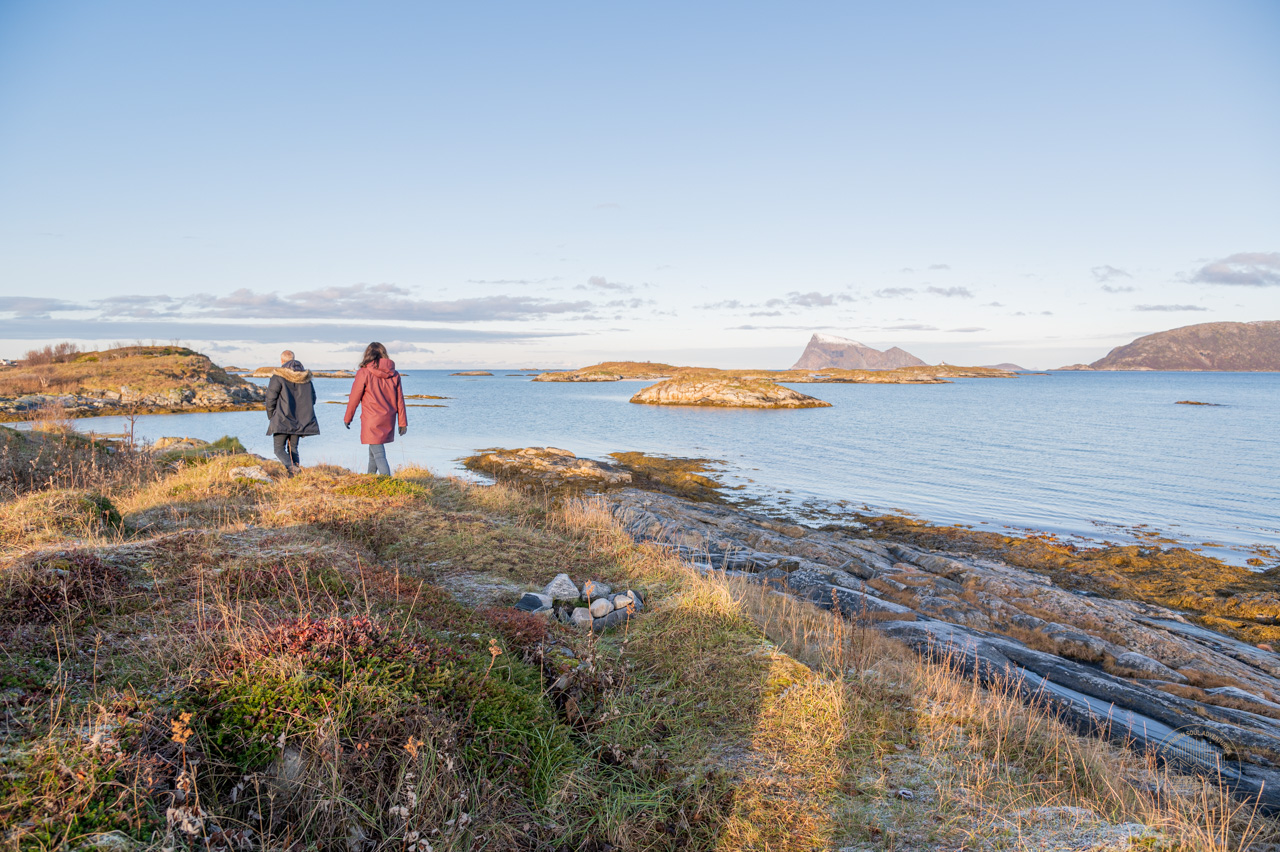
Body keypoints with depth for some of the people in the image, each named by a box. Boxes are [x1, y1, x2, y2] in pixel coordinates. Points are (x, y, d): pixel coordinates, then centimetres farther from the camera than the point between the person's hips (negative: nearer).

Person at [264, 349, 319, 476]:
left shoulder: (278, 376, -7)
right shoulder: (305, 376, 9)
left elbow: (271, 398, -8)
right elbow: (312, 398, 14)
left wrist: (271, 417, 4)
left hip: (282, 420, -5)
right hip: (300, 421, 5)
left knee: (279, 449, 2)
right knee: (293, 448, 14)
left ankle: (290, 467, -24)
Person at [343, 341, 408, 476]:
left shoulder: (364, 373, -10)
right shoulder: (394, 374, 2)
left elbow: (354, 398, -4)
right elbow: (400, 400, 5)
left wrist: (347, 418, 9)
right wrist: (402, 422, 11)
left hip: (372, 422, -5)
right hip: (388, 421, 5)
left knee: (378, 454, -6)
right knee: (374, 450, 22)